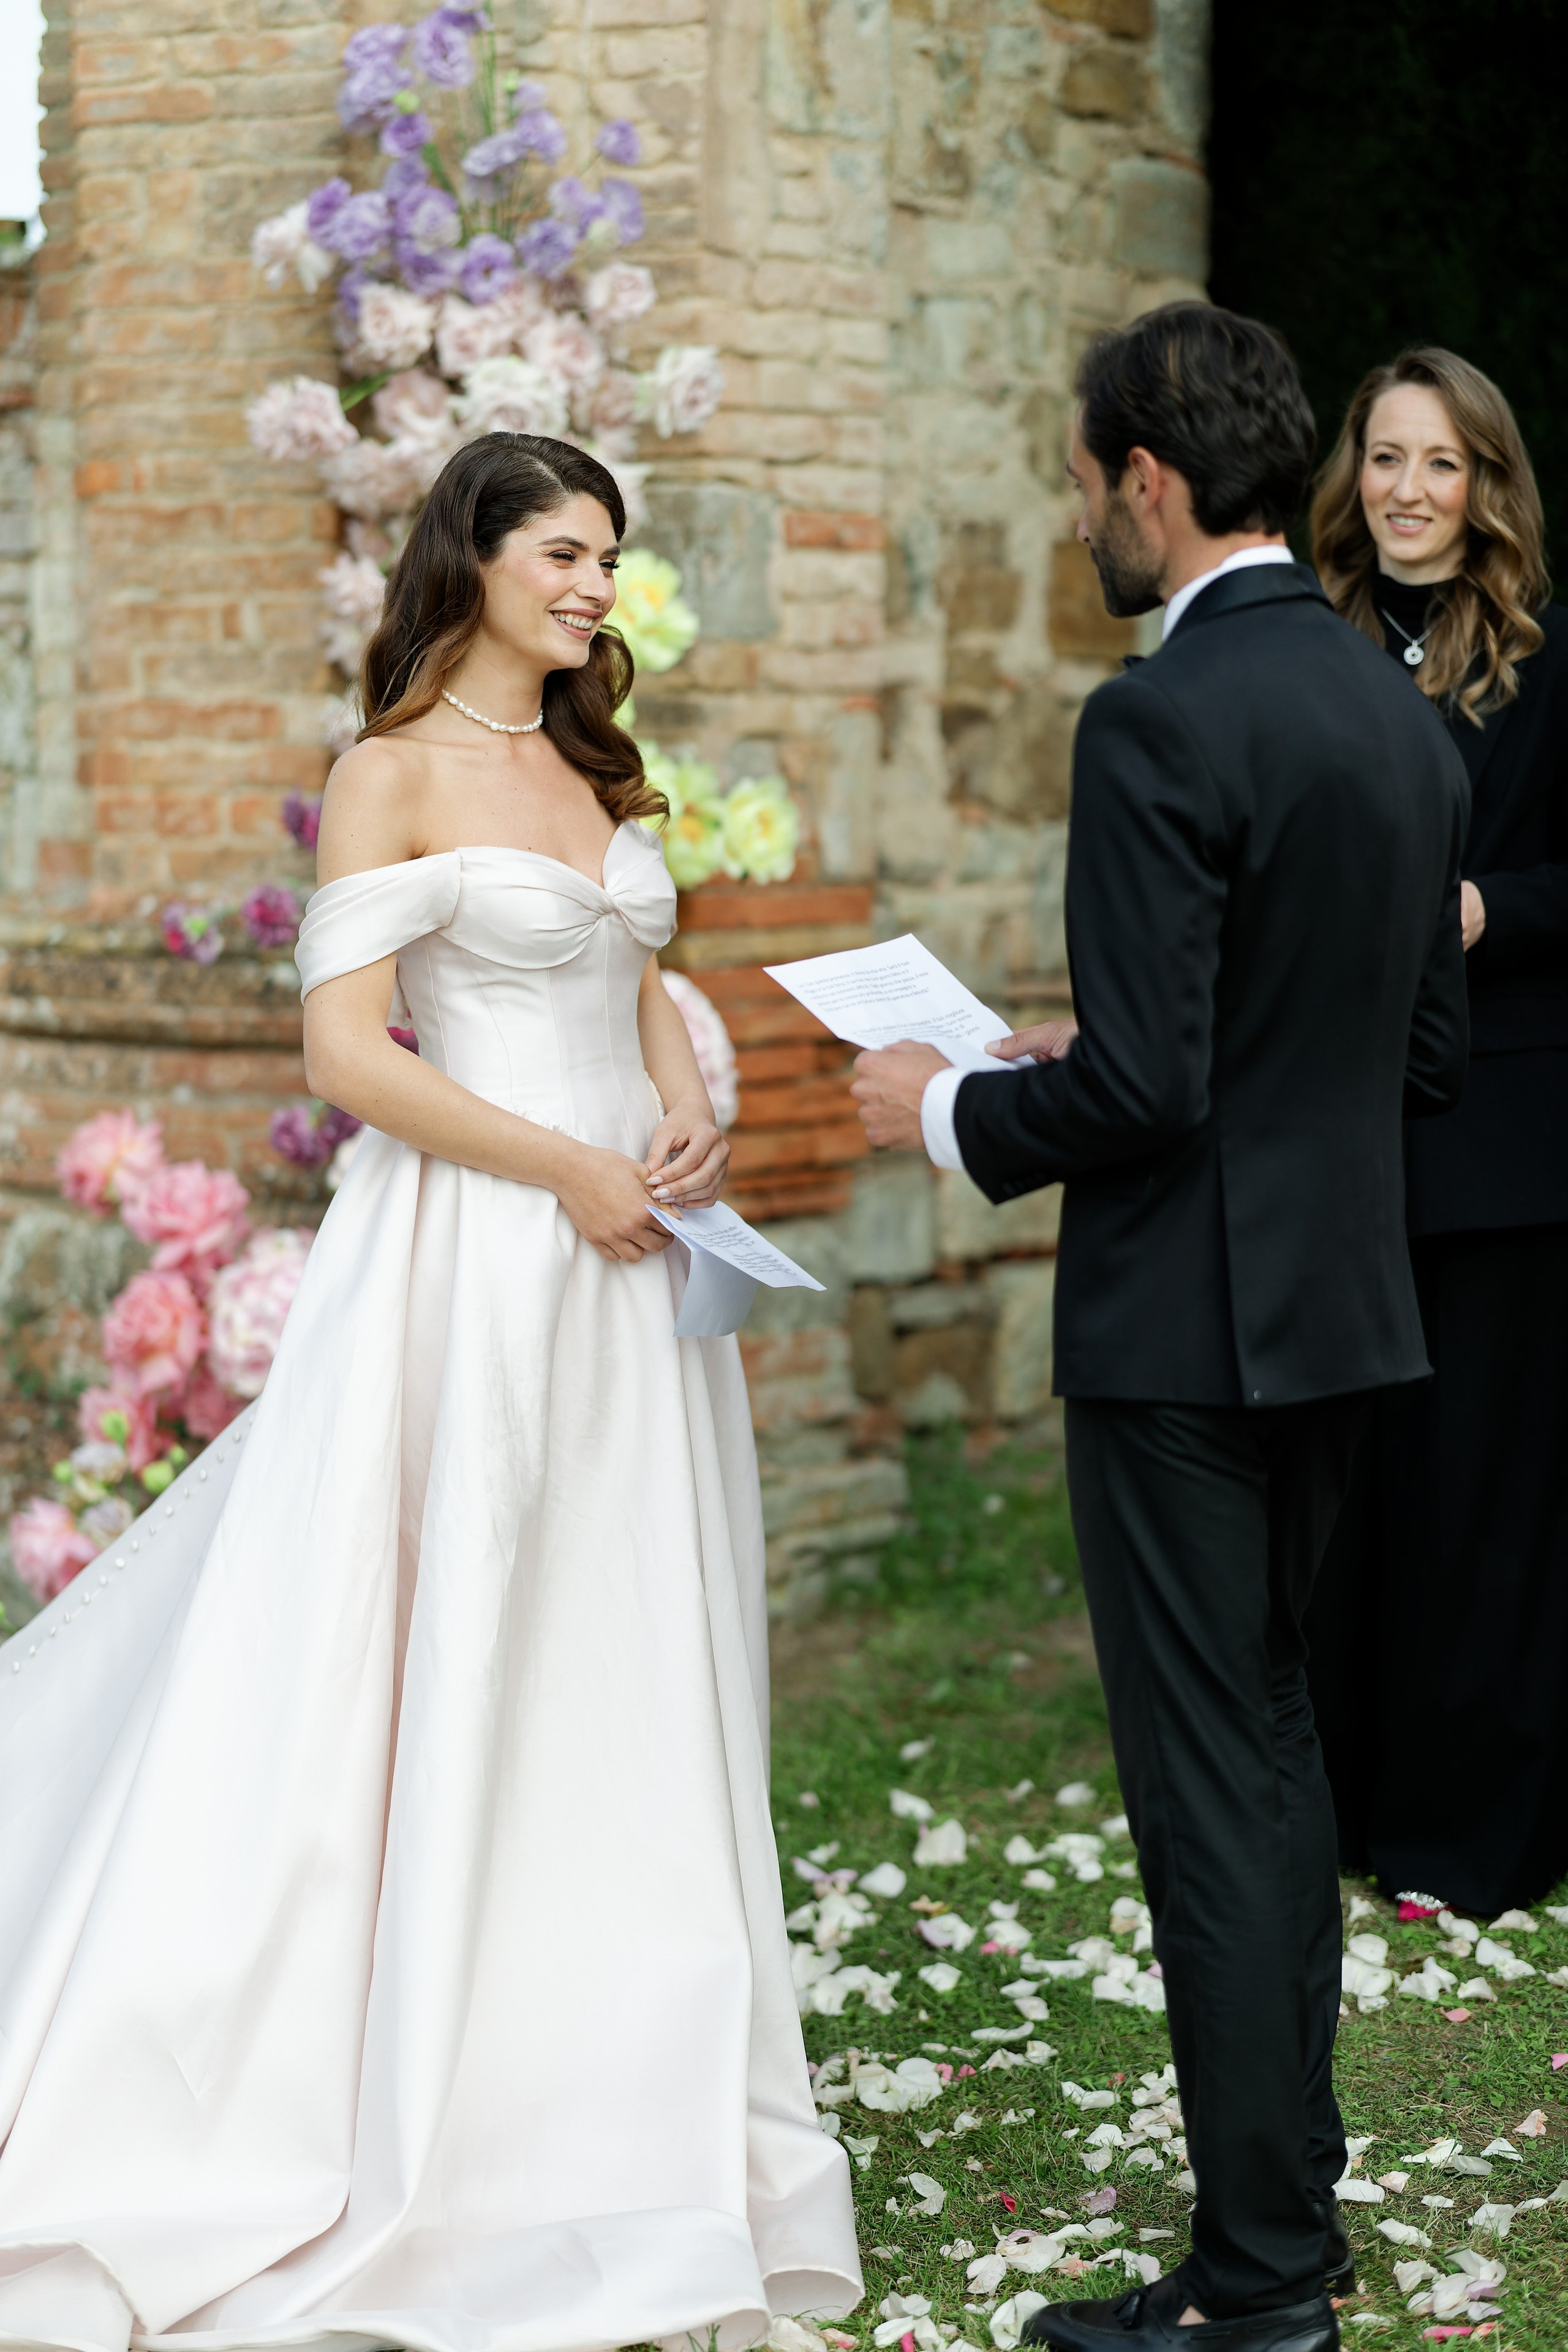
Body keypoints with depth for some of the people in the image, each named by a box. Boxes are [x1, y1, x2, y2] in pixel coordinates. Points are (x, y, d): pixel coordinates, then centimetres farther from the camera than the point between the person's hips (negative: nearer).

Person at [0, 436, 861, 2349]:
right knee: (435, 1678, -3)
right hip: (471, 1258, -7)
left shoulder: (595, 772, 15)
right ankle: (411, 2104, 8)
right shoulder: (394, 776, -6)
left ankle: (594, 2095, 19)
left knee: (618, 1675, 9)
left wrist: (685, 1113, 0)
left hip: (622, 1267, 7)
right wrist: (568, 1169, -15)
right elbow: (347, 1052, -13)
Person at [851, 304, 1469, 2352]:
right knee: (1271, 1729, 20)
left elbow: (1140, 1089, -23)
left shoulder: (1159, 725, -18)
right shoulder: (1405, 716, 8)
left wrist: (952, 1112, -5)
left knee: (1209, 1774, -1)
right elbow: (1429, 1059, 13)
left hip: (1181, 1320, -9)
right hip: (1343, 1306, 9)